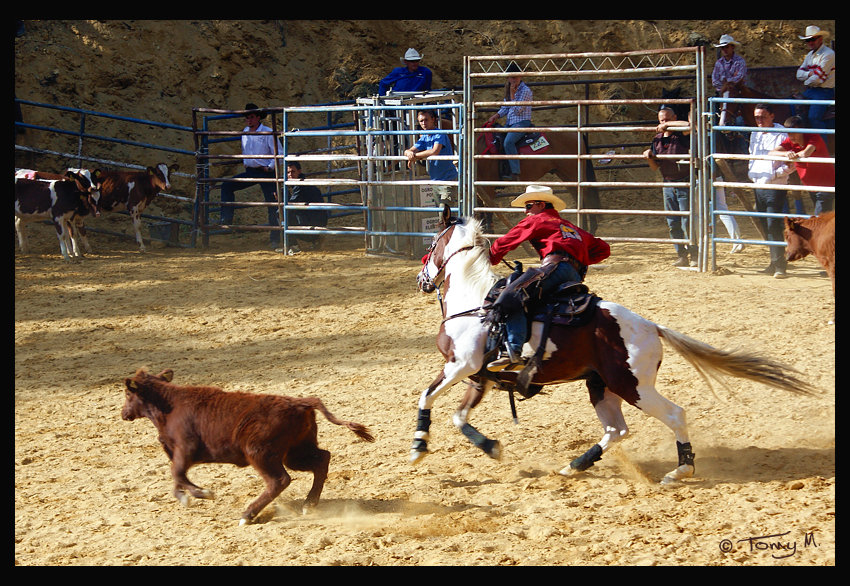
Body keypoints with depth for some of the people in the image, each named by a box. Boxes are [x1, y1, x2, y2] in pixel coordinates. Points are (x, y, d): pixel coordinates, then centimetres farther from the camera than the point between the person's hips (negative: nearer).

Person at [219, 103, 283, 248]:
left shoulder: (267, 133, -10)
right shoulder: (245, 132, 10)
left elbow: (279, 152, -10)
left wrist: (270, 167, -13)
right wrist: (245, 163, 16)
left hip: (265, 172, -6)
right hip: (250, 172, 6)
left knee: (272, 205, -4)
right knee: (226, 186, -7)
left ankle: (274, 239, 1)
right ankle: (227, 219, -8)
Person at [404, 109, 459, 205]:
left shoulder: (440, 135, -13)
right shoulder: (424, 138, 10)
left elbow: (434, 152, -29)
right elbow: (407, 151, 3)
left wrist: (415, 155, -20)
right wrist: (409, 152, -23)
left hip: (448, 179, -8)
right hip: (435, 180, 8)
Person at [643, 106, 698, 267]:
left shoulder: (682, 135, -6)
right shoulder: (657, 140, 12)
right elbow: (655, 167, 16)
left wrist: (667, 126, -21)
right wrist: (649, 157, -6)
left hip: (685, 184, -6)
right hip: (668, 186, 6)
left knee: (687, 222, -8)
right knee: (673, 223, 6)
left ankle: (694, 255, 0)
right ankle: (681, 256, 13)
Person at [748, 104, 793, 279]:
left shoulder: (782, 135, -8)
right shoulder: (755, 135, 15)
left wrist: (775, 173, -17)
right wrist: (751, 173, 14)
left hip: (775, 187, -7)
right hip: (758, 186, 8)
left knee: (773, 227, -13)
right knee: (766, 227, 10)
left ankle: (779, 266, -13)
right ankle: (774, 263, 18)